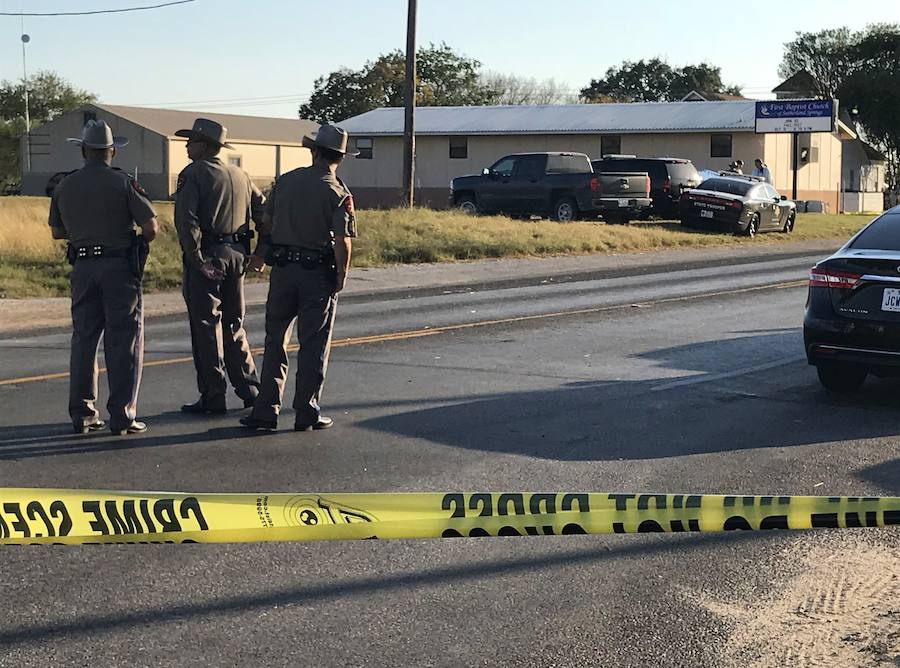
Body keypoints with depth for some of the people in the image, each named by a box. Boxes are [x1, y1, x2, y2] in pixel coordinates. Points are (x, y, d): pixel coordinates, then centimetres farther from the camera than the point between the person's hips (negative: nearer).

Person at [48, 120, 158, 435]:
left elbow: (56, 232, 15)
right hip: (119, 267, -4)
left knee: (83, 339, 12)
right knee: (123, 342, 1)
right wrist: (140, 243, 10)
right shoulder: (123, 183, -8)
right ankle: (122, 416, 0)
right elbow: (151, 226, -11)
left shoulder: (64, 186, 5)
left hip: (82, 268, 4)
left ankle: (81, 414, 12)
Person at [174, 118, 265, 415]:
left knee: (206, 327, 0)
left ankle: (213, 398, 2)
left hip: (207, 256, -6)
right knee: (234, 324, 17)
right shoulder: (240, 175, 13)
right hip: (237, 256, 6)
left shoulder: (193, 174, -8)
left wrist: (196, 258, -16)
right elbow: (263, 211, 13)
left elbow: (186, 219, -20)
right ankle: (250, 389, 17)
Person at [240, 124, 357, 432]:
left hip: (282, 270, 3)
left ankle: (266, 410, 9)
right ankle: (306, 413, 7)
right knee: (314, 345, 5)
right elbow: (342, 241, -14)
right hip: (318, 272, -3)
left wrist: (259, 254, 27)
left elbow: (266, 222, 12)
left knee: (275, 341, 11)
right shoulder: (338, 193, -8)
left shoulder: (285, 181, 4)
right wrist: (341, 278, -3)